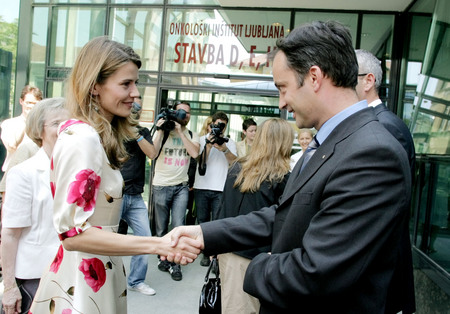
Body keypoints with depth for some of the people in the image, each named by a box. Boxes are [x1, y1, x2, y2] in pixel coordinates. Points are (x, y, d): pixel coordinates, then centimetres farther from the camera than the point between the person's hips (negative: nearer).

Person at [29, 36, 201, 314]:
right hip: (79, 284, -9)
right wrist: (159, 245, -28)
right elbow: (72, 231, -26)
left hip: (102, 272, 9)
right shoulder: (81, 138, -23)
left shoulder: (100, 137, 6)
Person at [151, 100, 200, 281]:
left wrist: (180, 131, -11)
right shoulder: (162, 131, 5)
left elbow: (194, 153, -11)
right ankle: (163, 258, 24)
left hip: (181, 186, 1)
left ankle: (175, 264, 6)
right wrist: (160, 130, -12)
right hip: (161, 185, -1)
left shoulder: (192, 135, 10)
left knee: (179, 227, -5)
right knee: (161, 228, 6)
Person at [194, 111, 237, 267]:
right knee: (203, 221, 7)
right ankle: (206, 253, 19)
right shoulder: (202, 140, 10)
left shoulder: (230, 142, 12)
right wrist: (209, 145, -12)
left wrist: (224, 149, -17)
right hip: (201, 187, 1)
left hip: (220, 189, -1)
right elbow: (201, 161, -2)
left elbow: (234, 162, -2)